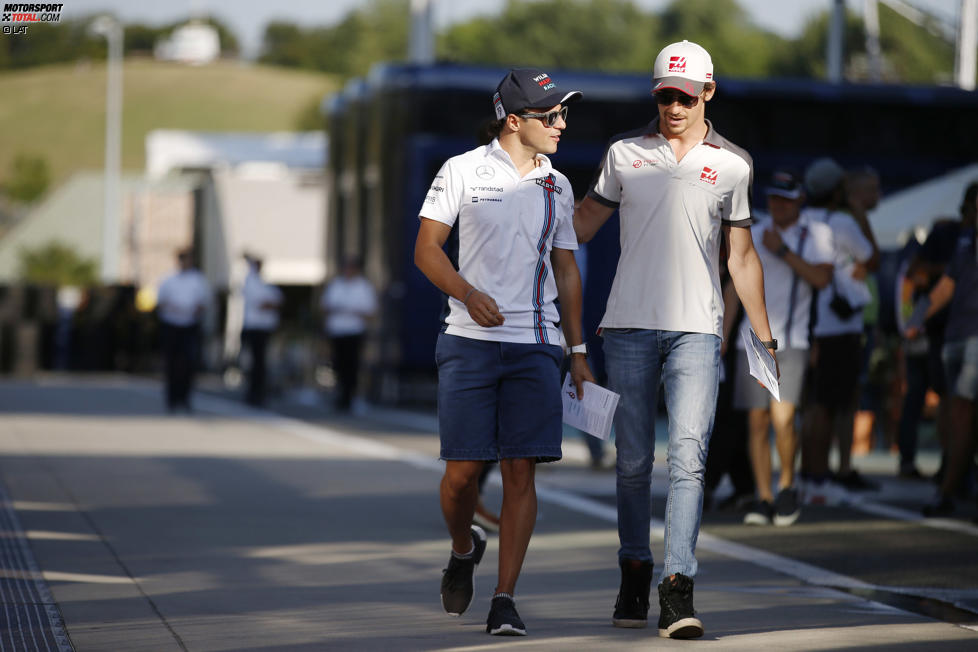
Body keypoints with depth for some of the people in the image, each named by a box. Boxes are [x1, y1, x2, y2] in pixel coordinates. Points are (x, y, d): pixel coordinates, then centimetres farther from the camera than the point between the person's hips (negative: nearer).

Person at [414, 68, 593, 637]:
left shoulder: (557, 186, 14)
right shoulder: (463, 171, 2)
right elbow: (427, 249, 2)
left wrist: (579, 352, 15)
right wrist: (469, 294, -15)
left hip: (535, 347, 3)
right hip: (470, 341, -2)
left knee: (521, 471, -6)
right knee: (464, 468, -3)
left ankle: (505, 600, -2)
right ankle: (464, 549, 28)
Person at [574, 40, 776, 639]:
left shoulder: (732, 164, 10)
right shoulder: (626, 153, 9)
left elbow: (741, 256, 15)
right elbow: (582, 225, 17)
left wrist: (765, 339, 14)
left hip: (696, 328, -1)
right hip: (630, 325, 1)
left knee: (689, 456, -13)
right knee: (633, 460, 4)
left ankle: (678, 589, -18)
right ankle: (635, 574, 18)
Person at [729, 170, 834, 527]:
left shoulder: (817, 234, 5)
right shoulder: (753, 234, 13)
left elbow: (822, 278, -9)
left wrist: (783, 251, -13)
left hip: (793, 341, -3)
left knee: (782, 417, -15)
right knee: (757, 421, -1)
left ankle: (787, 487, 6)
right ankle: (763, 498, 5)